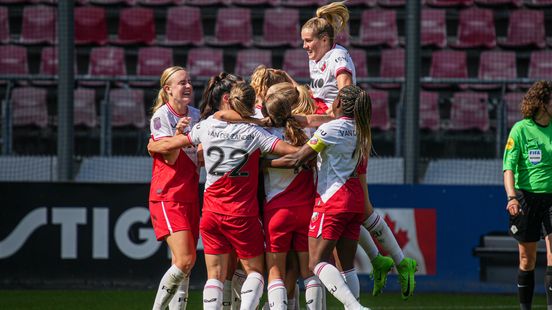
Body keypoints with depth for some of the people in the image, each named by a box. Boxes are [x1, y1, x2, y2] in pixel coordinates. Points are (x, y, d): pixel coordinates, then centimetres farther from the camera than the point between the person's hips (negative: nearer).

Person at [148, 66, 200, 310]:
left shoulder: (196, 116, 11)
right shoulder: (161, 116, -8)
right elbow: (170, 159, -13)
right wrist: (178, 134, -28)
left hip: (190, 196, 7)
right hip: (167, 196, -7)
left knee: (185, 266, 3)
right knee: (185, 260, -17)